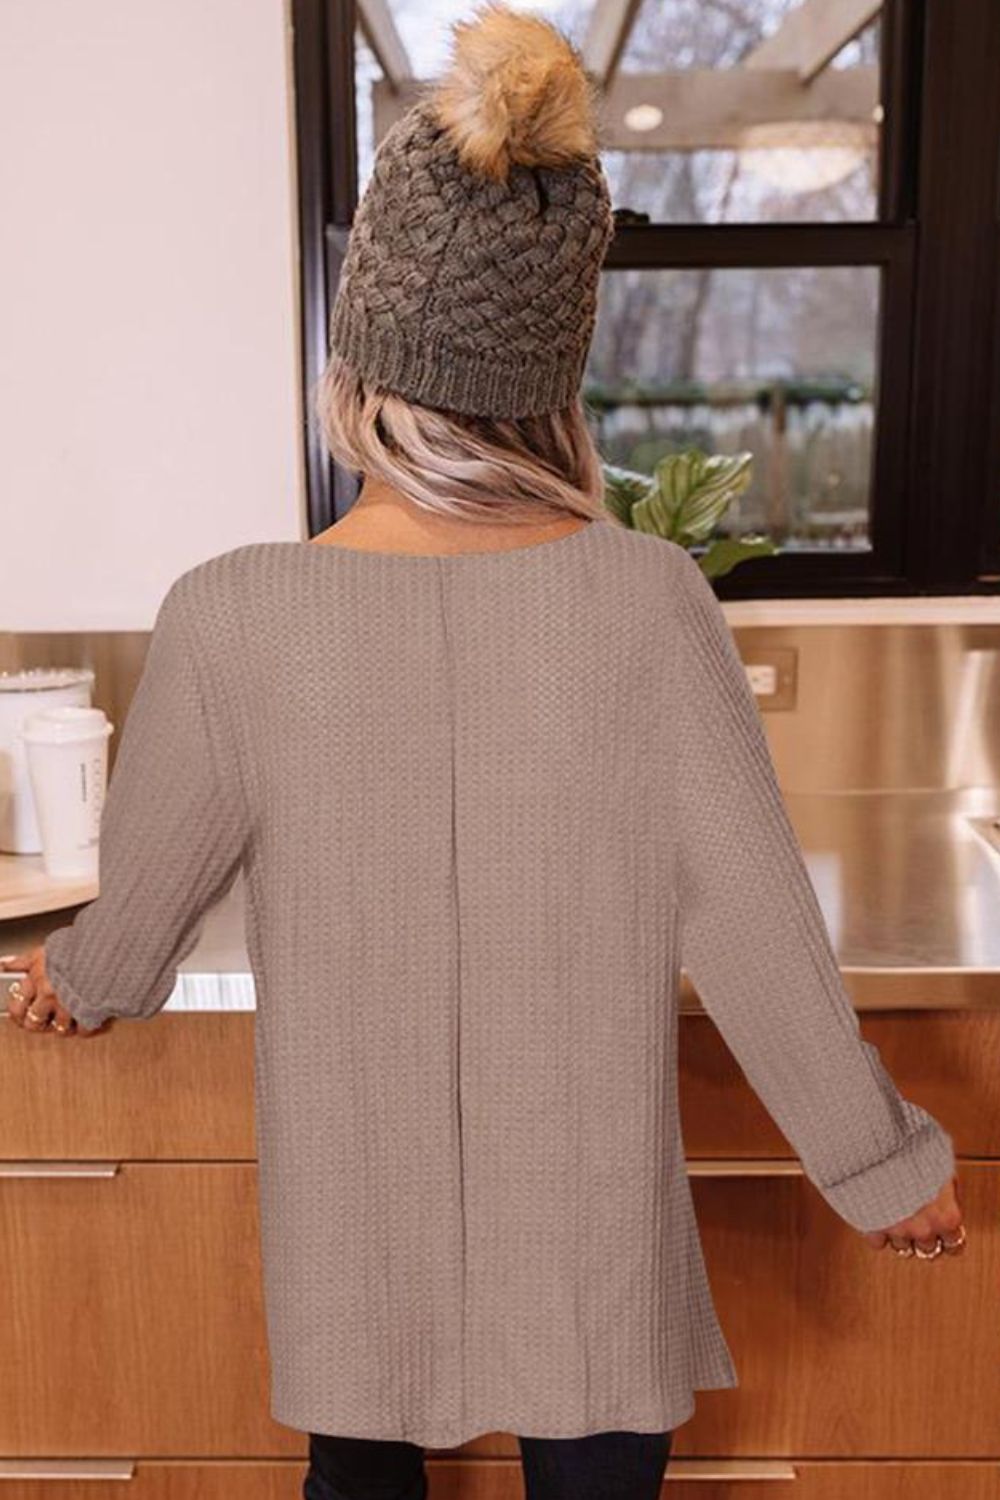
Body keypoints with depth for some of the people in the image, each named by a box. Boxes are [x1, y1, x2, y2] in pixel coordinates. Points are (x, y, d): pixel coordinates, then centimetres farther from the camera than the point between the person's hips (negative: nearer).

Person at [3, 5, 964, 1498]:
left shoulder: (231, 617, -18)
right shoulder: (649, 599, -19)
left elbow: (151, 884, -3)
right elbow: (752, 924, -13)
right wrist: (880, 1161, 4)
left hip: (356, 1249, 1)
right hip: (592, 1257, 0)